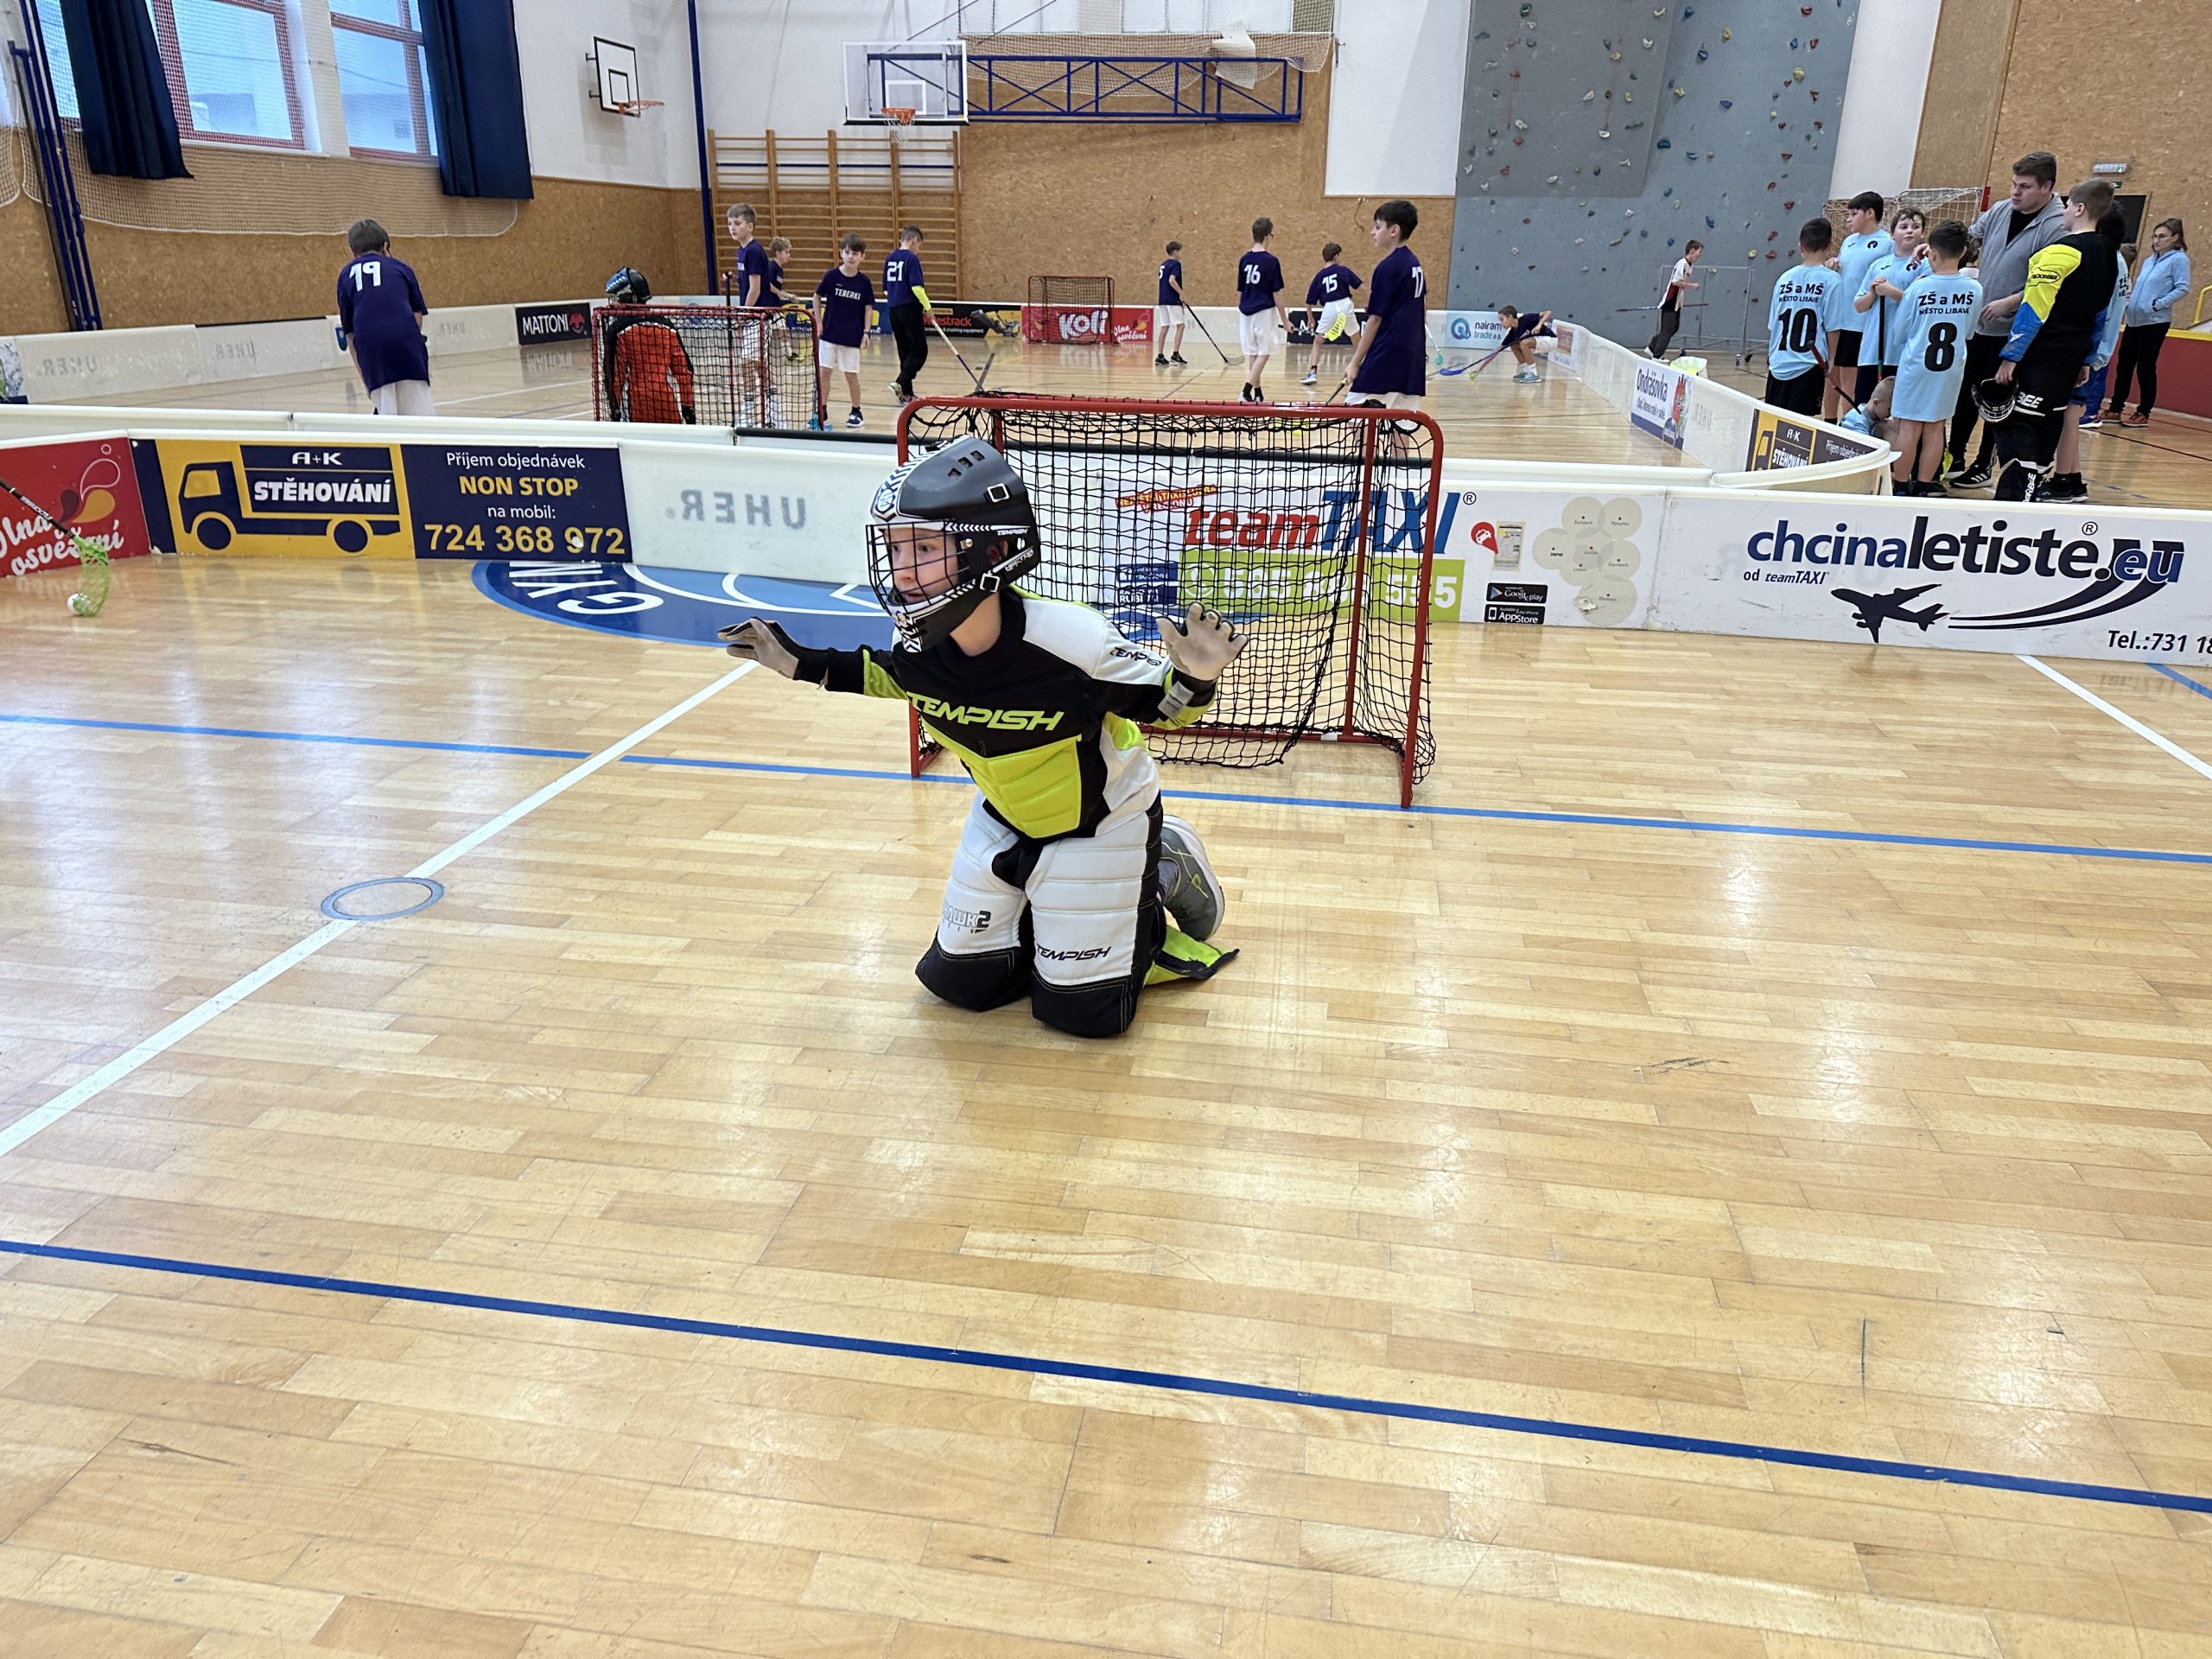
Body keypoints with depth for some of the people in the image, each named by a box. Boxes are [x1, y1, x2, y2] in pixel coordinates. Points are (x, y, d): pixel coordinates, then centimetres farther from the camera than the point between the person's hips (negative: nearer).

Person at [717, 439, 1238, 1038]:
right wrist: (803, 664, -2)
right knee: (959, 980, 10)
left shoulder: (1069, 641, -37)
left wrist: (1196, 677, -45)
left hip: (1099, 819, -5)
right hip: (1007, 812, 5)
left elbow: (1164, 701, -22)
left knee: (1080, 1009, 1)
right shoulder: (921, 636, -21)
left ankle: (1161, 872, 22)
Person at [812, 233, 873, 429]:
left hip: (852, 336, -1)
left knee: (851, 375, 5)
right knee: (824, 372, 2)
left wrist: (866, 332, -4)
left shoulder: (864, 281, -4)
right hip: (829, 333, 1)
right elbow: (817, 297, 6)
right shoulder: (831, 275, -5)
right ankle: (822, 412, 11)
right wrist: (818, 322, 1)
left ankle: (856, 412, 19)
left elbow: (868, 308, 3)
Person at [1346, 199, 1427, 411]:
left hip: (1385, 361, -9)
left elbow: (1375, 320, -11)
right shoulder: (1415, 263, 14)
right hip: (1413, 361, 9)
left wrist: (1355, 362, -8)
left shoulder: (1387, 267, -10)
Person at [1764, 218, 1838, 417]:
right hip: (1808, 366, -4)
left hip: (1778, 365, 4)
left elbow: (1772, 326, 11)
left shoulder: (1785, 278, 7)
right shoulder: (1831, 280, -5)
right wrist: (1830, 364, 4)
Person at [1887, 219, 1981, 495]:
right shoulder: (1974, 289, -3)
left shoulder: (1918, 289, -11)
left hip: (1916, 366, -3)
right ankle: (1924, 485, 14)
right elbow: (1969, 333, 9)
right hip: (1951, 369, 3)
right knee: (1935, 429, 9)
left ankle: (1901, 485, 7)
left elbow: (1899, 332, -1)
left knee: (1909, 428, 3)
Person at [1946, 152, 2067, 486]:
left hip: (2013, 330, -7)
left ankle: (1983, 466, 13)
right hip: (1978, 322, 7)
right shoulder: (2001, 211, 4)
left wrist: (2007, 302, -23)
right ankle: (1955, 458, 25)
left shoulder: (2056, 227, -15)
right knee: (1965, 390, 13)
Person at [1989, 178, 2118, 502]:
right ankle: (2029, 491, 19)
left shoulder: (2061, 251, -13)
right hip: (2072, 357, 9)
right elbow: (2100, 316, 18)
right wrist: (2086, 360, 23)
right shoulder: (2109, 256, 14)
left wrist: (2010, 356, -16)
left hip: (2042, 354, -9)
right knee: (2049, 424, 14)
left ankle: (2014, 499, -18)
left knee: (2017, 426, -10)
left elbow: (2034, 309, -17)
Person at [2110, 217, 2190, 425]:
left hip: (2155, 322, -7)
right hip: (2134, 320, 7)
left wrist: (2158, 304, -19)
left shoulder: (2178, 259, -5)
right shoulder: (2149, 261, 16)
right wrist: (2128, 299, 5)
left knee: (2145, 367, -4)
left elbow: (2182, 289, -12)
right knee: (2124, 364, 8)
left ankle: (2143, 414, 3)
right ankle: (2116, 409, 16)